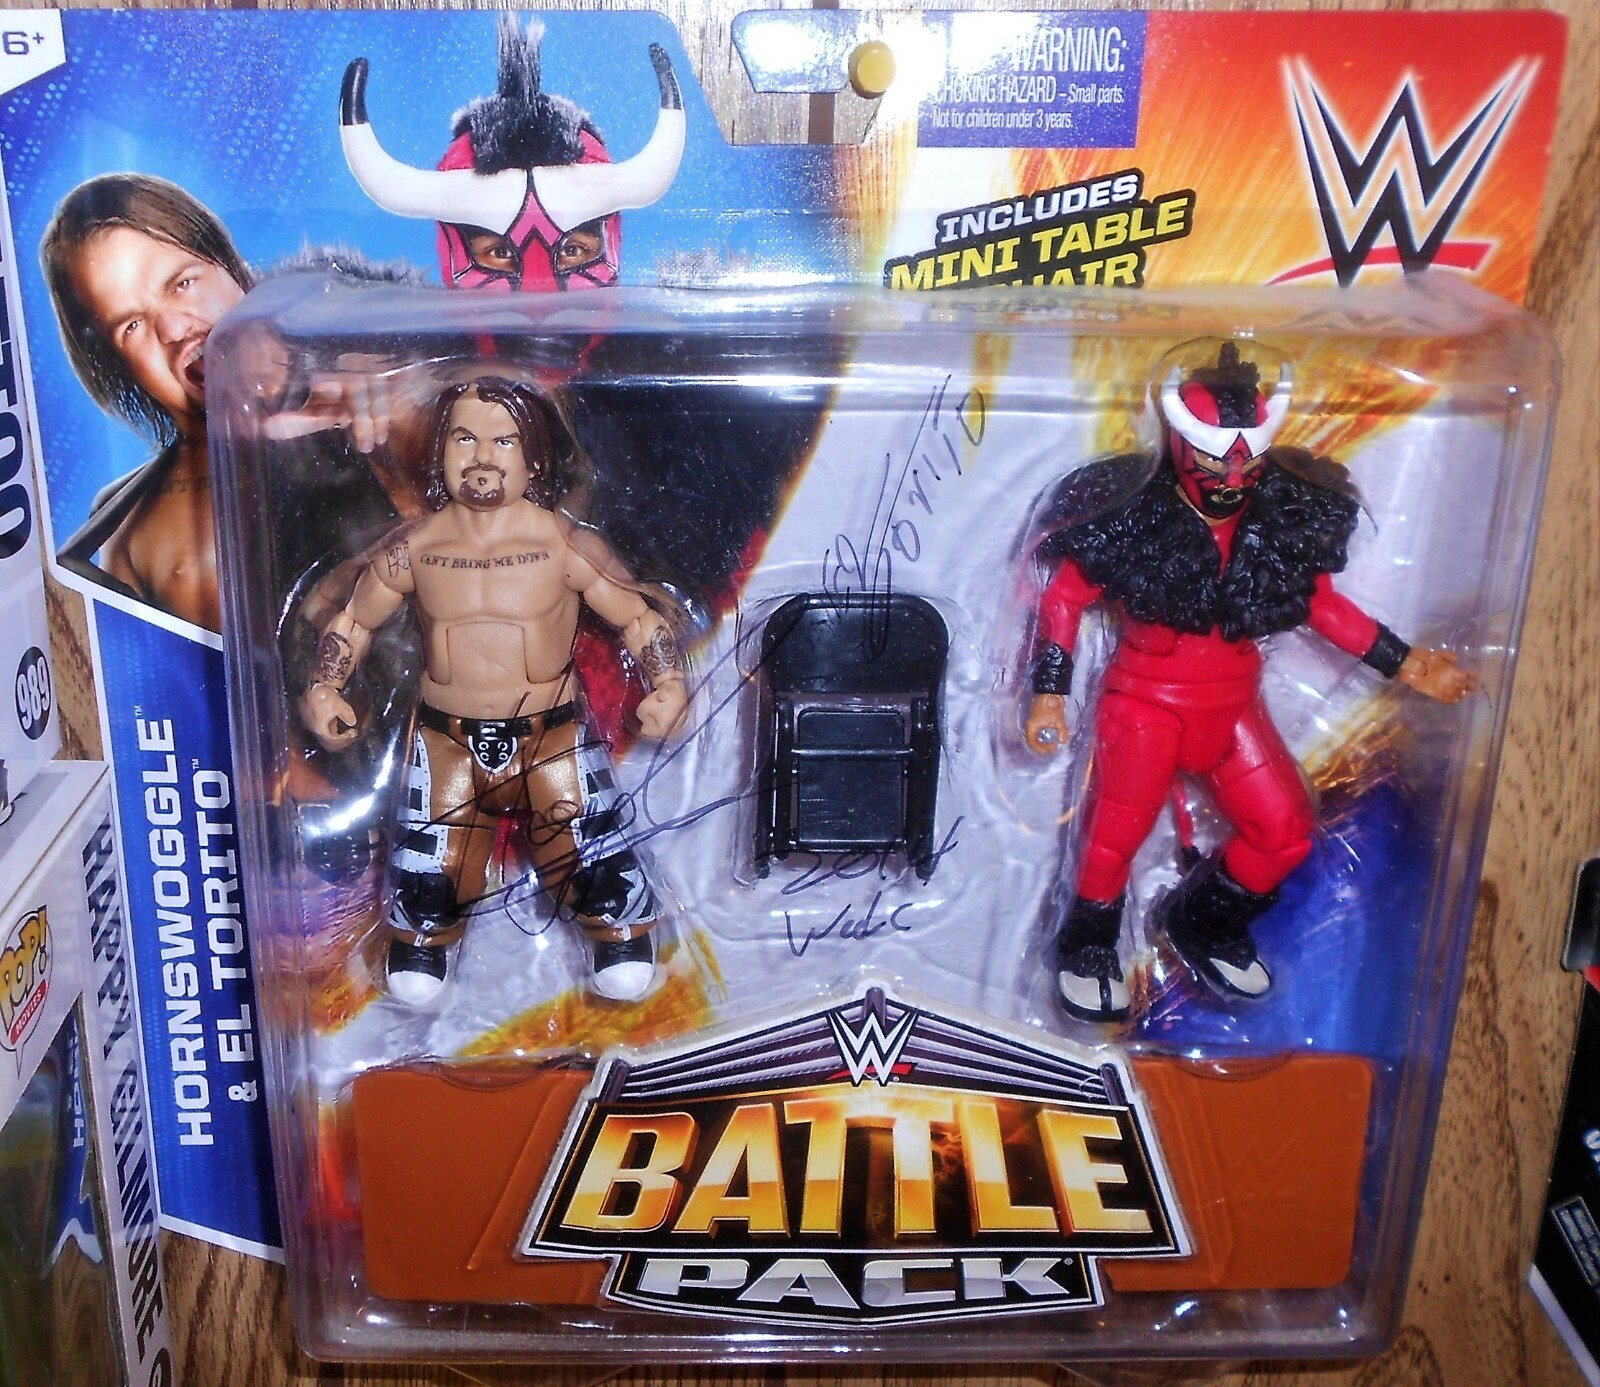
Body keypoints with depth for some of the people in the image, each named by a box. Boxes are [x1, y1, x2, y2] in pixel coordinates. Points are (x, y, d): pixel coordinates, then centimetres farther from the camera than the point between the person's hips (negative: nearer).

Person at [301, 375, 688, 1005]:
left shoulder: (564, 544, -10)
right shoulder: (414, 548, -4)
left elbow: (639, 617, -4)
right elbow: (354, 620, 10)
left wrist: (668, 685, -21)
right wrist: (324, 688, -6)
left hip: (553, 738, -1)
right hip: (448, 742, 2)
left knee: (590, 862, -1)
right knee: (431, 873, 5)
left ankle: (622, 929, 38)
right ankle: (420, 938, 45)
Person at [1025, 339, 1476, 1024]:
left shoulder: (1285, 518, -6)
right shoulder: (1131, 514, -18)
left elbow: (1319, 601, 9)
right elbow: (1064, 599, -9)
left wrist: (1402, 663, 7)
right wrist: (1049, 692, -15)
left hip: (1233, 703, 5)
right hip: (1145, 700, -4)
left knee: (1286, 832, 3)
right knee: (1117, 831, -13)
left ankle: (1203, 923, 30)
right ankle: (1087, 947, 16)